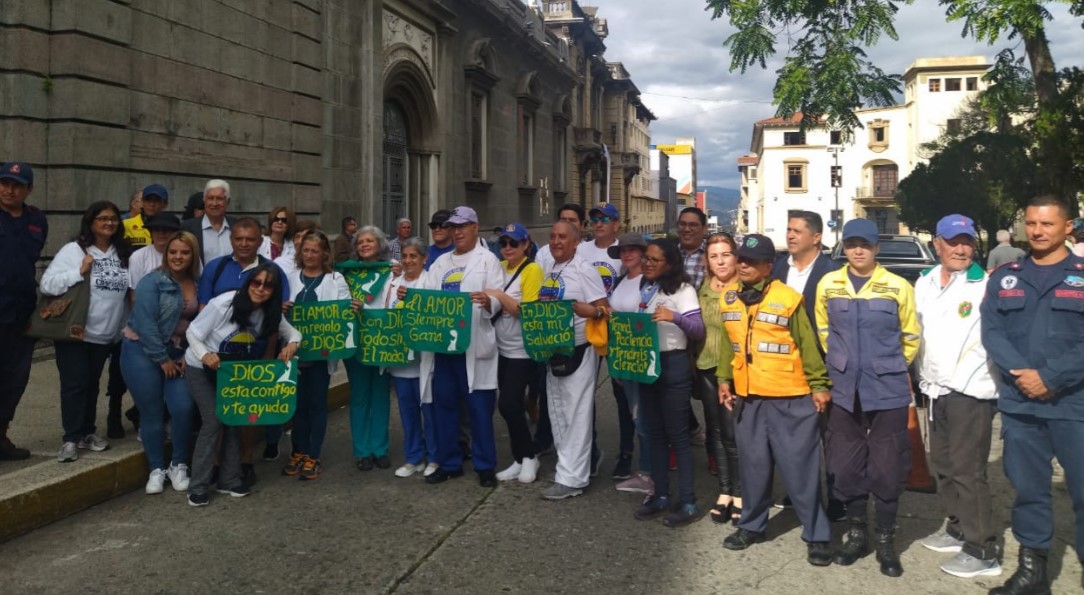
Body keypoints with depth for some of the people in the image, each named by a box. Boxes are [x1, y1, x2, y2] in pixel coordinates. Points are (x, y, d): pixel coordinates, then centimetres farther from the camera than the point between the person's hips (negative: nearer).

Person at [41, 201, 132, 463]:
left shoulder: (123, 254, 5)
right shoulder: (73, 250, -8)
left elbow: (130, 291, 13)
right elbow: (47, 284, -15)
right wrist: (79, 272, -23)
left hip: (105, 334, 4)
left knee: (91, 384, 15)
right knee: (74, 384, -3)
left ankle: (87, 431, 26)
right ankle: (71, 438, 4)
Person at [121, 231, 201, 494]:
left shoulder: (196, 284, 4)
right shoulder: (152, 282, -12)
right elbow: (145, 323, -17)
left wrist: (187, 355, -4)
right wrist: (162, 359, -14)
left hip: (177, 354, 4)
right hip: (143, 352, -4)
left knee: (183, 408, -10)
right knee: (152, 412, 1)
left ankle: (179, 465, 10)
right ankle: (157, 469, 17)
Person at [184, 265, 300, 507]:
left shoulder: (270, 313, -10)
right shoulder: (224, 303, -26)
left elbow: (293, 332, -1)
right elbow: (193, 332, -20)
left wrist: (292, 344, -25)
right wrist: (204, 355, -38)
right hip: (200, 369, -5)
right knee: (213, 421, -14)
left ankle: (230, 479, 17)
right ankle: (197, 488, -6)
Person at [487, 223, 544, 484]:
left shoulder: (532, 270, -11)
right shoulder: (499, 268, 8)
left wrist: (500, 297, -23)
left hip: (523, 351, -7)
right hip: (502, 349, 7)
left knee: (508, 404, -10)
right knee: (513, 406, 10)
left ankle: (530, 456, 8)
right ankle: (520, 460, 21)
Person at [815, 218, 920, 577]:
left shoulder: (898, 287, -5)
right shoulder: (828, 285, 2)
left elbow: (911, 338, 6)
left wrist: (888, 369, 10)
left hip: (888, 392, -2)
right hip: (844, 392, 2)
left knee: (887, 469, 3)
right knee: (846, 467, 9)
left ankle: (886, 540, 19)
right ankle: (856, 533, 25)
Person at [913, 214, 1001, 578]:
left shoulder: (986, 286, -12)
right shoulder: (924, 284, 9)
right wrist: (922, 378, 16)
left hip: (971, 391, -7)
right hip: (936, 390, 7)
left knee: (968, 470, -5)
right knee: (943, 465, 17)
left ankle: (983, 551, 3)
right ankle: (958, 529, 32)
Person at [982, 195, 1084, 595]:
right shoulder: (1004, 278, 10)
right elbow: (992, 332, 1)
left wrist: (1050, 377, -16)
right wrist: (1021, 374, -14)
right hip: (1019, 404, 3)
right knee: (1028, 488, 11)